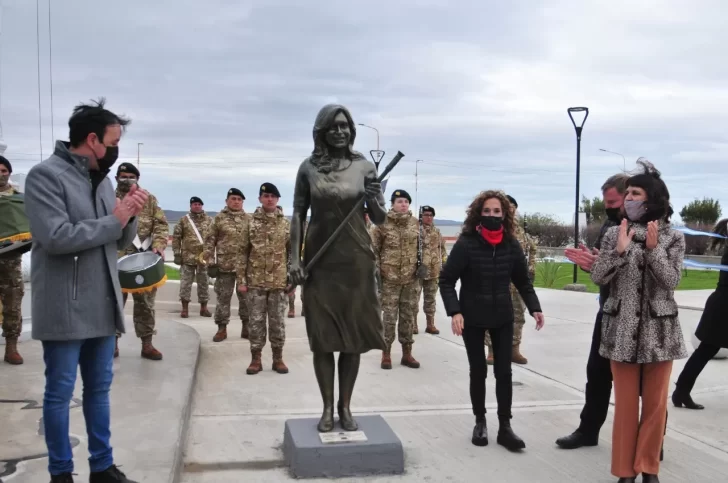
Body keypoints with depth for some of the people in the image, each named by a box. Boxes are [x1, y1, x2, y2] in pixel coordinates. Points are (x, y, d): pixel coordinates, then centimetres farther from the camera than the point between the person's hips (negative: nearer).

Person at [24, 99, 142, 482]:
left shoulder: (102, 179, 10)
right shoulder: (46, 175, -11)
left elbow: (119, 242, 13)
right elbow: (57, 237, -23)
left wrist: (130, 217, -6)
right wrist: (113, 220, -16)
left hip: (102, 305, 7)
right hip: (66, 308, -7)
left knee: (99, 388, 15)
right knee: (60, 392, 6)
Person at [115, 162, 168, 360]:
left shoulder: (149, 199, 7)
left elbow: (161, 224, 4)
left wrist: (159, 245, -12)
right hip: (116, 260, -1)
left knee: (145, 302, 6)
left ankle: (147, 344, 13)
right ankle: (113, 340, 18)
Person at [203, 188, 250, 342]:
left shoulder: (249, 219, 7)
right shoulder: (219, 218, 1)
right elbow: (210, 241, 0)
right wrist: (210, 263, -7)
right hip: (224, 265, -1)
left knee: (246, 297, 7)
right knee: (223, 297, 4)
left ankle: (246, 327, 18)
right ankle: (222, 328, 14)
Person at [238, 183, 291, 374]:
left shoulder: (286, 224, 3)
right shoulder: (251, 223, 2)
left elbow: (293, 253, 6)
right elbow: (243, 253, 3)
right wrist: (241, 280, -2)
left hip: (279, 281, 0)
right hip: (256, 281, 0)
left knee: (277, 321, 6)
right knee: (256, 320, 5)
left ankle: (278, 358, 17)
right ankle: (256, 358, 14)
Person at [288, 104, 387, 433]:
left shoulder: (364, 166, 1)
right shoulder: (309, 167, 1)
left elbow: (380, 219, 4)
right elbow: (298, 215, 3)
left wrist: (374, 201, -17)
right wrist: (294, 258, -4)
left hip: (356, 260, 0)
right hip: (319, 260, 0)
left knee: (353, 336, 5)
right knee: (322, 336, 3)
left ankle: (345, 406, 19)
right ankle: (327, 407, 17)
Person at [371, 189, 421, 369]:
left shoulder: (415, 223, 6)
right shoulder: (383, 223, -6)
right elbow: (373, 248, -3)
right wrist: (376, 270, -8)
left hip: (411, 278, 4)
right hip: (389, 278, -4)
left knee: (408, 316, 9)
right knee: (389, 316, -1)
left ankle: (407, 353, 18)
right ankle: (386, 354, 10)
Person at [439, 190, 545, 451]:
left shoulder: (512, 245, -4)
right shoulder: (466, 243, -14)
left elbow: (523, 281, 7)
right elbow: (446, 280, -12)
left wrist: (534, 307, -5)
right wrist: (455, 312, -22)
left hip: (502, 317, 3)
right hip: (472, 318, -2)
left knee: (504, 372, 3)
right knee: (478, 371, 8)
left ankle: (505, 427, 11)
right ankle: (480, 422, 24)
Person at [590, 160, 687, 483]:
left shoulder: (673, 238, 0)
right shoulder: (614, 234, 1)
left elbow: (671, 281, -9)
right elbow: (598, 278, -4)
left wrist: (653, 249, -18)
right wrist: (619, 250, -16)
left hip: (658, 329, 0)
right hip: (622, 329, 0)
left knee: (655, 402, 8)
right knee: (625, 402, 5)